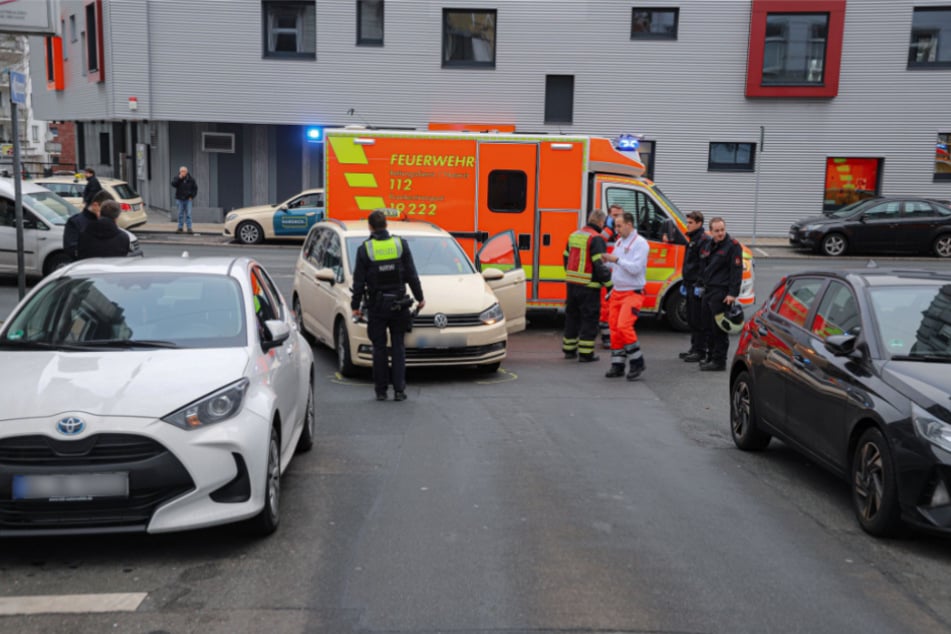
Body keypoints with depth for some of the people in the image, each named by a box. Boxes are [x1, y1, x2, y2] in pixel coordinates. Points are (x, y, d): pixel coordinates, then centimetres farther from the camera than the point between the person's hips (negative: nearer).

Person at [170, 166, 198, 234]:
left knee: (188, 214, -3)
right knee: (180, 214, 5)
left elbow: (195, 188, 9)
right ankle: (180, 228, 11)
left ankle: (189, 228, 0)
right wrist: (179, 178, -22)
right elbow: (173, 184, -16)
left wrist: (192, 196, 0)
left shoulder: (190, 179, 2)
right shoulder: (177, 178, 2)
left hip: (188, 199, -1)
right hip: (180, 199, 1)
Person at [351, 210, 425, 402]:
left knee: (379, 348, 7)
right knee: (398, 347, 7)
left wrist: (355, 306, 7)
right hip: (398, 304, 1)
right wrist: (419, 297, 13)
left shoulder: (364, 249, -6)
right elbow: (412, 276, 2)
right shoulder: (401, 244, -1)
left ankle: (381, 390, 10)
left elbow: (359, 282, -3)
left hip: (376, 306, -1)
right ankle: (399, 389, 5)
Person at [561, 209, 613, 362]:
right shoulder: (596, 238, -13)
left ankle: (569, 349, 24)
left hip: (572, 284, 8)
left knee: (572, 316, 16)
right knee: (589, 318, 0)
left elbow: (567, 258, 21)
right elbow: (600, 265, -19)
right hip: (588, 286, -8)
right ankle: (585, 353, 1)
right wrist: (609, 284, -14)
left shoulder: (574, 235, 14)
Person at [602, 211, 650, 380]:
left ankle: (637, 362, -4)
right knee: (614, 328, 6)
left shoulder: (640, 243, -10)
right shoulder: (619, 242, 13)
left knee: (624, 326, -18)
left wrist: (617, 260, -20)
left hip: (632, 293, -8)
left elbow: (636, 268, -20)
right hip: (617, 292, 8)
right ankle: (617, 365, 15)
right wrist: (607, 262, -2)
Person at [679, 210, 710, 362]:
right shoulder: (692, 240, 19)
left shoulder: (703, 240, -12)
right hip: (690, 285, 10)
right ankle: (694, 348, 21)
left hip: (697, 286, -10)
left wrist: (700, 285, -22)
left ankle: (700, 351, 0)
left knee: (698, 320, -5)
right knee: (691, 320, 13)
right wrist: (685, 283, 23)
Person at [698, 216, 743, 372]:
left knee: (719, 328, -6)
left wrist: (733, 293, -18)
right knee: (707, 327, 13)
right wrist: (702, 284, 19)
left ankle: (719, 361, 0)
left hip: (721, 292, -8)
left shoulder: (733, 246, -8)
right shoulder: (707, 246, 15)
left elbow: (737, 270, -14)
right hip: (708, 291, 8)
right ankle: (711, 357, 24)